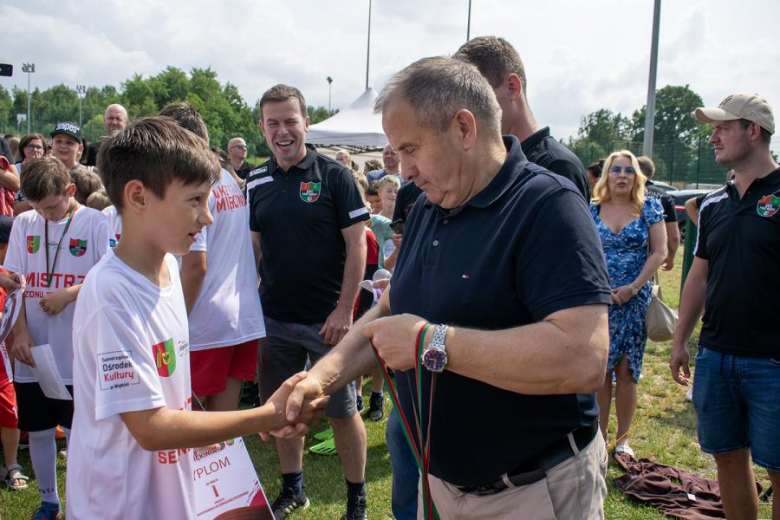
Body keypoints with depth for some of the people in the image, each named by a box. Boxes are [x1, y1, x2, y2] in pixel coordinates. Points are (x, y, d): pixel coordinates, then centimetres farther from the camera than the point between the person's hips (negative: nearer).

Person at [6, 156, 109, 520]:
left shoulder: (95, 223, -6)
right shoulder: (24, 224, 5)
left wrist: (67, 295, -18)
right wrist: (20, 332, -8)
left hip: (79, 352, -4)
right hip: (33, 352, 4)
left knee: (79, 432, 6)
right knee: (38, 431, 13)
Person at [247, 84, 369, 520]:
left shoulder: (334, 175, -7)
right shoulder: (257, 182, 7)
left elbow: (357, 245, -9)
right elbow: (254, 247, 13)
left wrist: (344, 310, -14)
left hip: (326, 318, -4)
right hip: (274, 317, 5)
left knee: (343, 412, 4)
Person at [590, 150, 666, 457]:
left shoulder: (649, 207, 2)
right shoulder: (593, 210, 4)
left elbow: (659, 252, -2)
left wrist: (633, 287, -11)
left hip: (635, 301, -1)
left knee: (626, 371, 4)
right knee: (600, 369, 5)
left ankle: (622, 438, 16)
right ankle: (600, 435, 16)